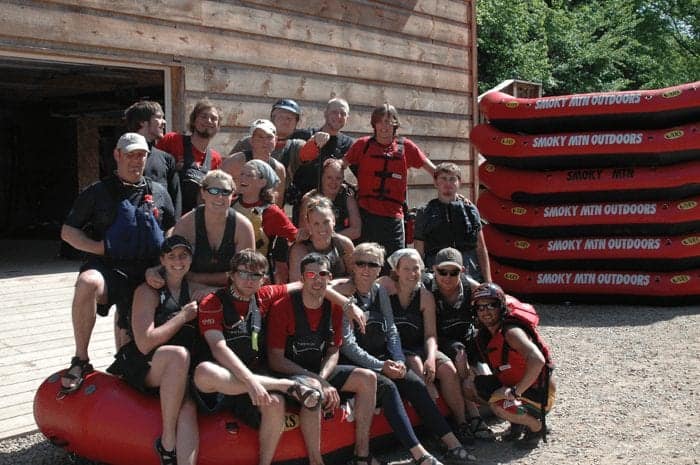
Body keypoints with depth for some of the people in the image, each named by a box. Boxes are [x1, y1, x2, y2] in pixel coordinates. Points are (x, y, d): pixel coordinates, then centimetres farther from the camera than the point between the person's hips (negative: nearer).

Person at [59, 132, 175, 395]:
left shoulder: (158, 193, 15)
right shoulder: (98, 192, 5)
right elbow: (68, 232, 5)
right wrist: (101, 247, -10)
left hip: (148, 275, 4)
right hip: (108, 266, -3)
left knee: (130, 334, 5)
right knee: (88, 283, -36)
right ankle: (81, 361, -24)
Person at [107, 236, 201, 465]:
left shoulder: (195, 291, 13)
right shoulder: (147, 291, -3)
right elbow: (145, 343, -13)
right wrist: (183, 317, -8)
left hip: (179, 374, 4)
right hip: (142, 369, -3)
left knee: (188, 407, -29)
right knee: (179, 354, -35)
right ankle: (167, 440, -26)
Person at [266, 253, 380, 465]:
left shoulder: (334, 308, 2)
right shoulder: (283, 307, -16)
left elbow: (333, 351, 6)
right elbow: (276, 360, -17)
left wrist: (322, 378, -17)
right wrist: (319, 381, -24)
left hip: (321, 370, 7)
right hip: (290, 374, -6)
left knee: (368, 378, -8)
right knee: (314, 389, -37)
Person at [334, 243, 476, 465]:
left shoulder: (380, 291, 12)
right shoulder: (345, 292, -9)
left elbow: (391, 330, 10)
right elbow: (346, 343, -14)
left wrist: (398, 361, -8)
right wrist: (380, 366, -17)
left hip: (382, 359, 6)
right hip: (355, 363, -6)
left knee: (416, 384, -15)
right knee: (387, 386, -29)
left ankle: (453, 445, -16)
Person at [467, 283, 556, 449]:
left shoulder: (511, 332, -23)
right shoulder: (484, 335, 4)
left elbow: (537, 360, -37)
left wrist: (516, 391, -35)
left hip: (538, 395, -8)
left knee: (499, 405, -32)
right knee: (472, 384, 1)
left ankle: (537, 426, -2)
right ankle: (517, 420, 9)